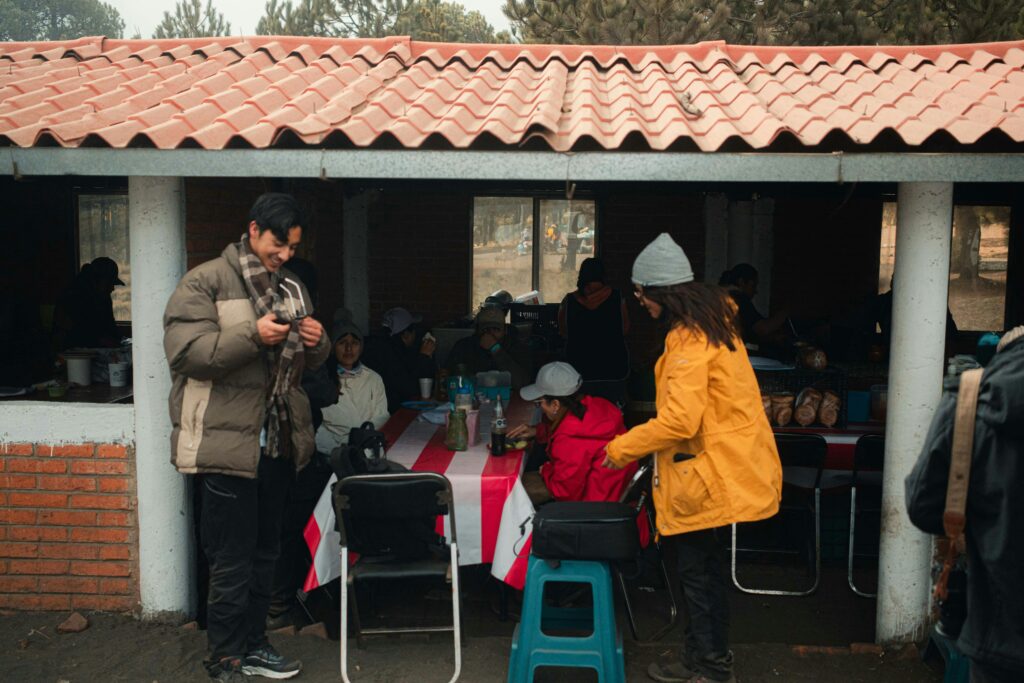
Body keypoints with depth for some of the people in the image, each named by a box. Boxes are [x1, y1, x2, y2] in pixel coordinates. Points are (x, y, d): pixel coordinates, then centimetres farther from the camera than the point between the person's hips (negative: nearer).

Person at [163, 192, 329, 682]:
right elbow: (186, 351, -17)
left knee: (264, 554, 17)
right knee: (232, 562, -1)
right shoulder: (204, 282, -6)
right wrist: (253, 335, -27)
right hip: (227, 444, -7)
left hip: (279, 443, 7)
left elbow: (312, 361, 20)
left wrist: (316, 341, -4)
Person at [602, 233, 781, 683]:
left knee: (698, 570, 3)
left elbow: (680, 420, -25)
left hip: (708, 473, -10)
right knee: (706, 566, 18)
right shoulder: (714, 321, 11)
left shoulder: (690, 339, -20)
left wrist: (622, 448, -14)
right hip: (724, 466, 10)